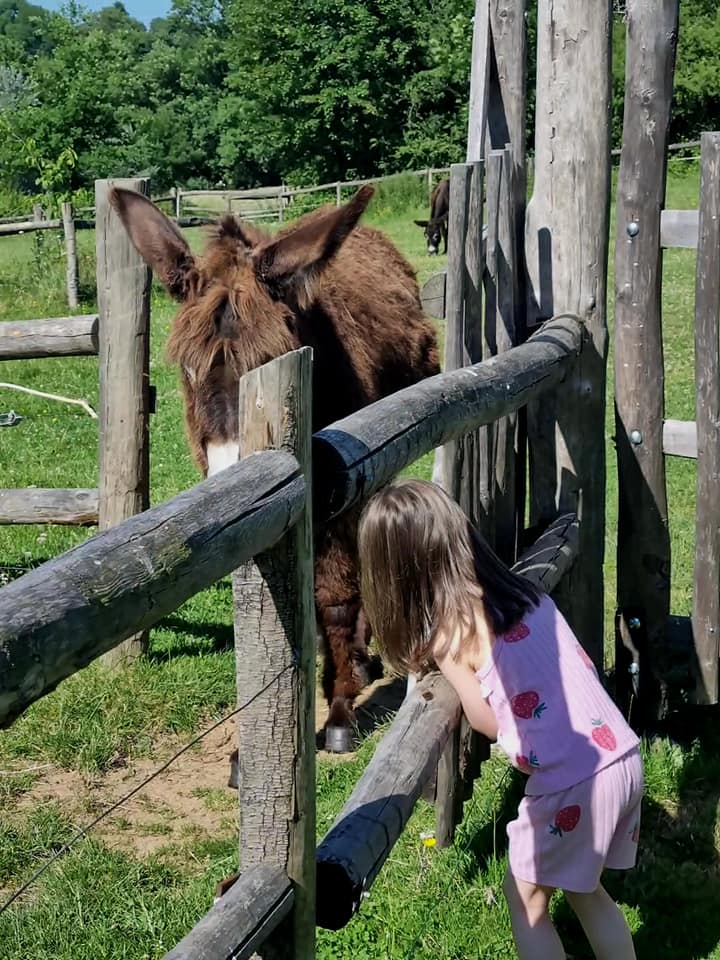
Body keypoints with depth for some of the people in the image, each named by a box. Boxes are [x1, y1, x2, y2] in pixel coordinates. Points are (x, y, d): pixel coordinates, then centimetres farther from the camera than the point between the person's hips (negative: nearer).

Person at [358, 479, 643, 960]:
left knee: (526, 896, 16)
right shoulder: (520, 591, 9)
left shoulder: (449, 634, -9)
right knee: (585, 889, 27)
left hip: (571, 782, -7)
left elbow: (493, 723, -1)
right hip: (623, 757, 7)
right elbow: (580, 668, 12)